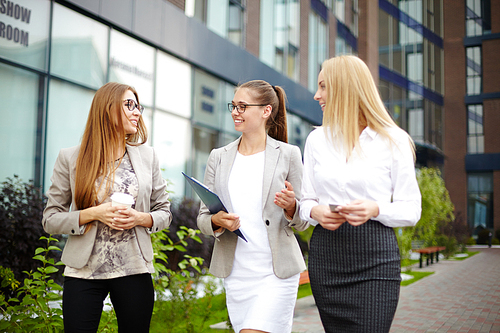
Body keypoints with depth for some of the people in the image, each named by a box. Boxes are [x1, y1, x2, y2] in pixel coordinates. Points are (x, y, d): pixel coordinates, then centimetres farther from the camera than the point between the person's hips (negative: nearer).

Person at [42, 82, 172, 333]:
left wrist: (140, 218, -10)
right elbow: (50, 219, 0)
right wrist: (92, 214, -15)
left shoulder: (147, 156, 6)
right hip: (84, 272, -1)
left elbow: (164, 212, 11)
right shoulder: (70, 158, 0)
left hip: (134, 271, 2)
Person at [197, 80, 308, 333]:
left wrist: (290, 206, -18)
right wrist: (217, 221, -13)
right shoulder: (218, 157, 8)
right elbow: (202, 218, 9)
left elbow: (302, 222, 3)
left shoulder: (288, 155, -1)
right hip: (235, 273, 4)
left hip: (276, 274, -3)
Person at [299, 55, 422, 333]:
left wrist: (375, 210, -18)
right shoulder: (316, 139, 11)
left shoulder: (393, 140, 0)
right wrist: (315, 211, -9)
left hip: (375, 257, -3)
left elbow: (411, 210, 1)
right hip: (325, 255, 4)